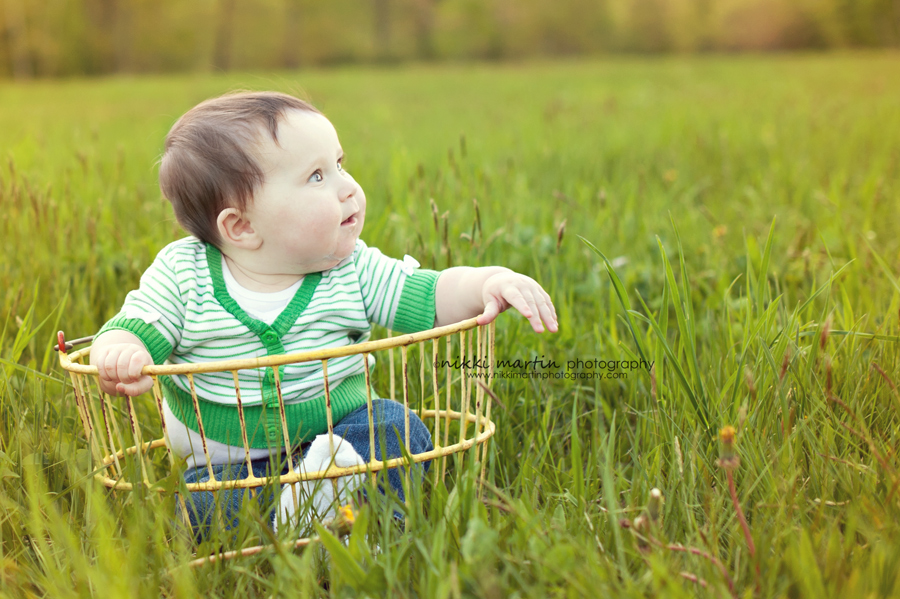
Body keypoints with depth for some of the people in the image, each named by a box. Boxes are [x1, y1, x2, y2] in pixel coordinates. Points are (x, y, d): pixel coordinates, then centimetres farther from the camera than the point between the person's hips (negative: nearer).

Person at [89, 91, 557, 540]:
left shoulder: (352, 272, -5)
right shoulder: (182, 275, -9)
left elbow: (432, 296, -6)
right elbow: (131, 330, -10)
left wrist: (486, 283, -27)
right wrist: (120, 355, -35)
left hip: (339, 436, 1)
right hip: (229, 467, -1)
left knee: (398, 428, -22)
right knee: (195, 506, -28)